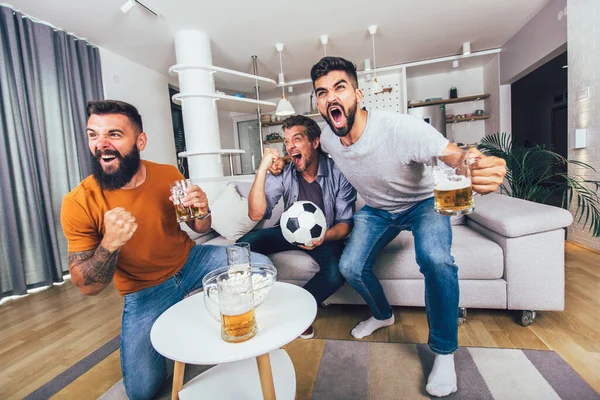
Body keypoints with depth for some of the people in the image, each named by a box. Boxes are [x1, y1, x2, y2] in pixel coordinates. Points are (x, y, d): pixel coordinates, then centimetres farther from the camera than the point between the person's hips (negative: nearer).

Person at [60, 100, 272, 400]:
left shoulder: (169, 175, -11)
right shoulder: (79, 203, -19)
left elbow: (198, 228, 1)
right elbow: (88, 286, -15)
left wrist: (202, 212, -24)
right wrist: (109, 244, -35)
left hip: (190, 261, 3)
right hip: (144, 291, -2)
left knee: (261, 267, -9)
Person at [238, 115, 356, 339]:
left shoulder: (338, 173, -17)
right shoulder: (283, 173, -12)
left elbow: (346, 223, -13)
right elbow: (256, 214, -20)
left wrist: (325, 236, -35)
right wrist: (262, 169, -28)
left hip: (326, 235, -2)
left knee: (335, 273, -32)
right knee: (243, 246, -18)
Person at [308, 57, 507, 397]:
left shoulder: (402, 128, -34)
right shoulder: (327, 140, -15)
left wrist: (485, 169, -61)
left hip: (424, 203, -4)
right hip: (376, 209, 5)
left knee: (435, 258, -33)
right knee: (351, 267, -11)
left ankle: (444, 351, -5)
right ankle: (383, 315, 24)